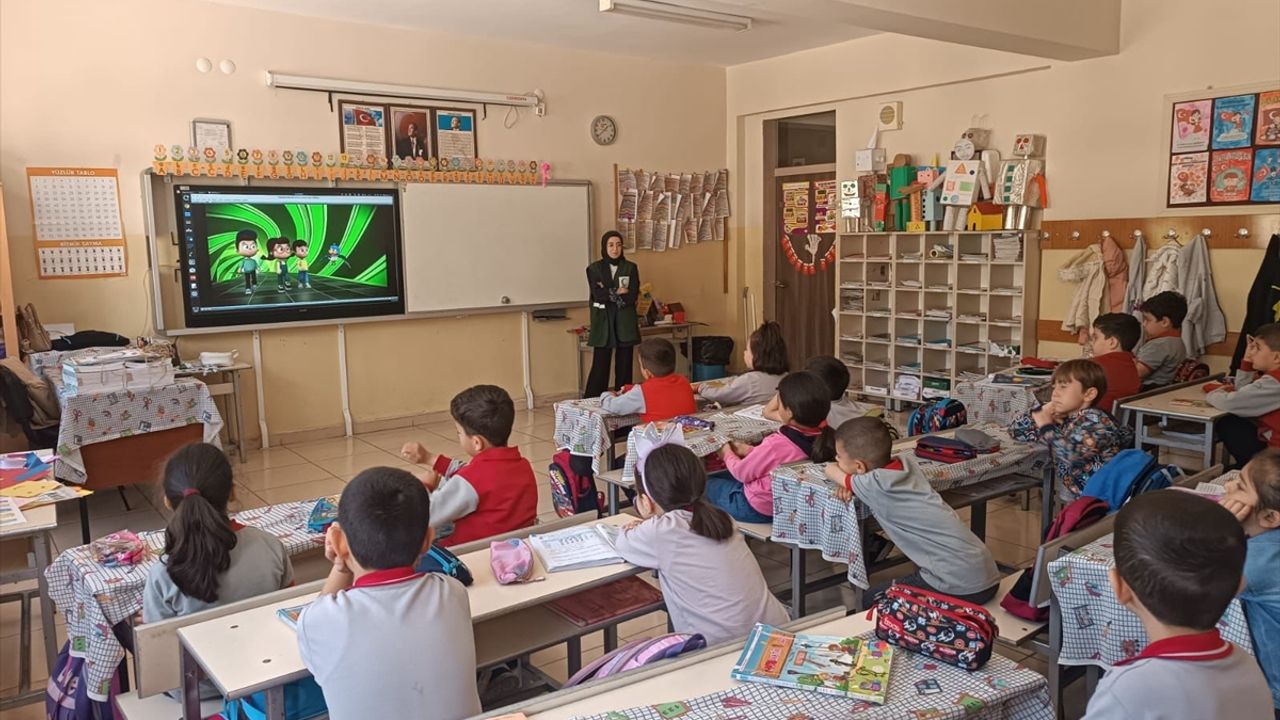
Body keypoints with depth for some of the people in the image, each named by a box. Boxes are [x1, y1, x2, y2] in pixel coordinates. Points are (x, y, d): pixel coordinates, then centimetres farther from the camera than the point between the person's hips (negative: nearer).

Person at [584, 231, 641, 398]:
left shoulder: (631, 268, 7)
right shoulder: (594, 269, 4)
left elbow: (633, 296, -5)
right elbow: (598, 295, -10)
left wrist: (609, 294, -8)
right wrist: (618, 292, -7)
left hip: (625, 322, 2)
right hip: (603, 322, -1)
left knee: (624, 366, 3)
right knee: (600, 366, -3)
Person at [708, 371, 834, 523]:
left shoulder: (776, 445, -38)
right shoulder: (822, 436, -19)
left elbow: (741, 472, -18)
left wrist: (728, 454, 3)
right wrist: (749, 451, 5)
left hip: (757, 509, -7)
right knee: (719, 476, 30)